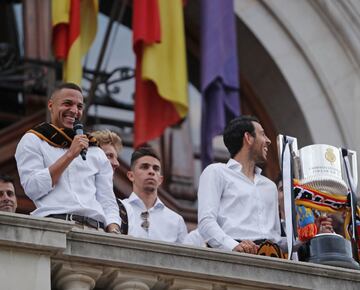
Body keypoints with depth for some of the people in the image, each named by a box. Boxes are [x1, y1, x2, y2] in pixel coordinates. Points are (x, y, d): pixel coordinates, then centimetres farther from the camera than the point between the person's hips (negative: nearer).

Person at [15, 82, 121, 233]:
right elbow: (33, 189, -1)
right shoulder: (32, 140, 14)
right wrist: (70, 154, -1)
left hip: (95, 228, 3)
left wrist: (114, 231, -3)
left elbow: (108, 203, 18)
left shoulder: (96, 153, 26)